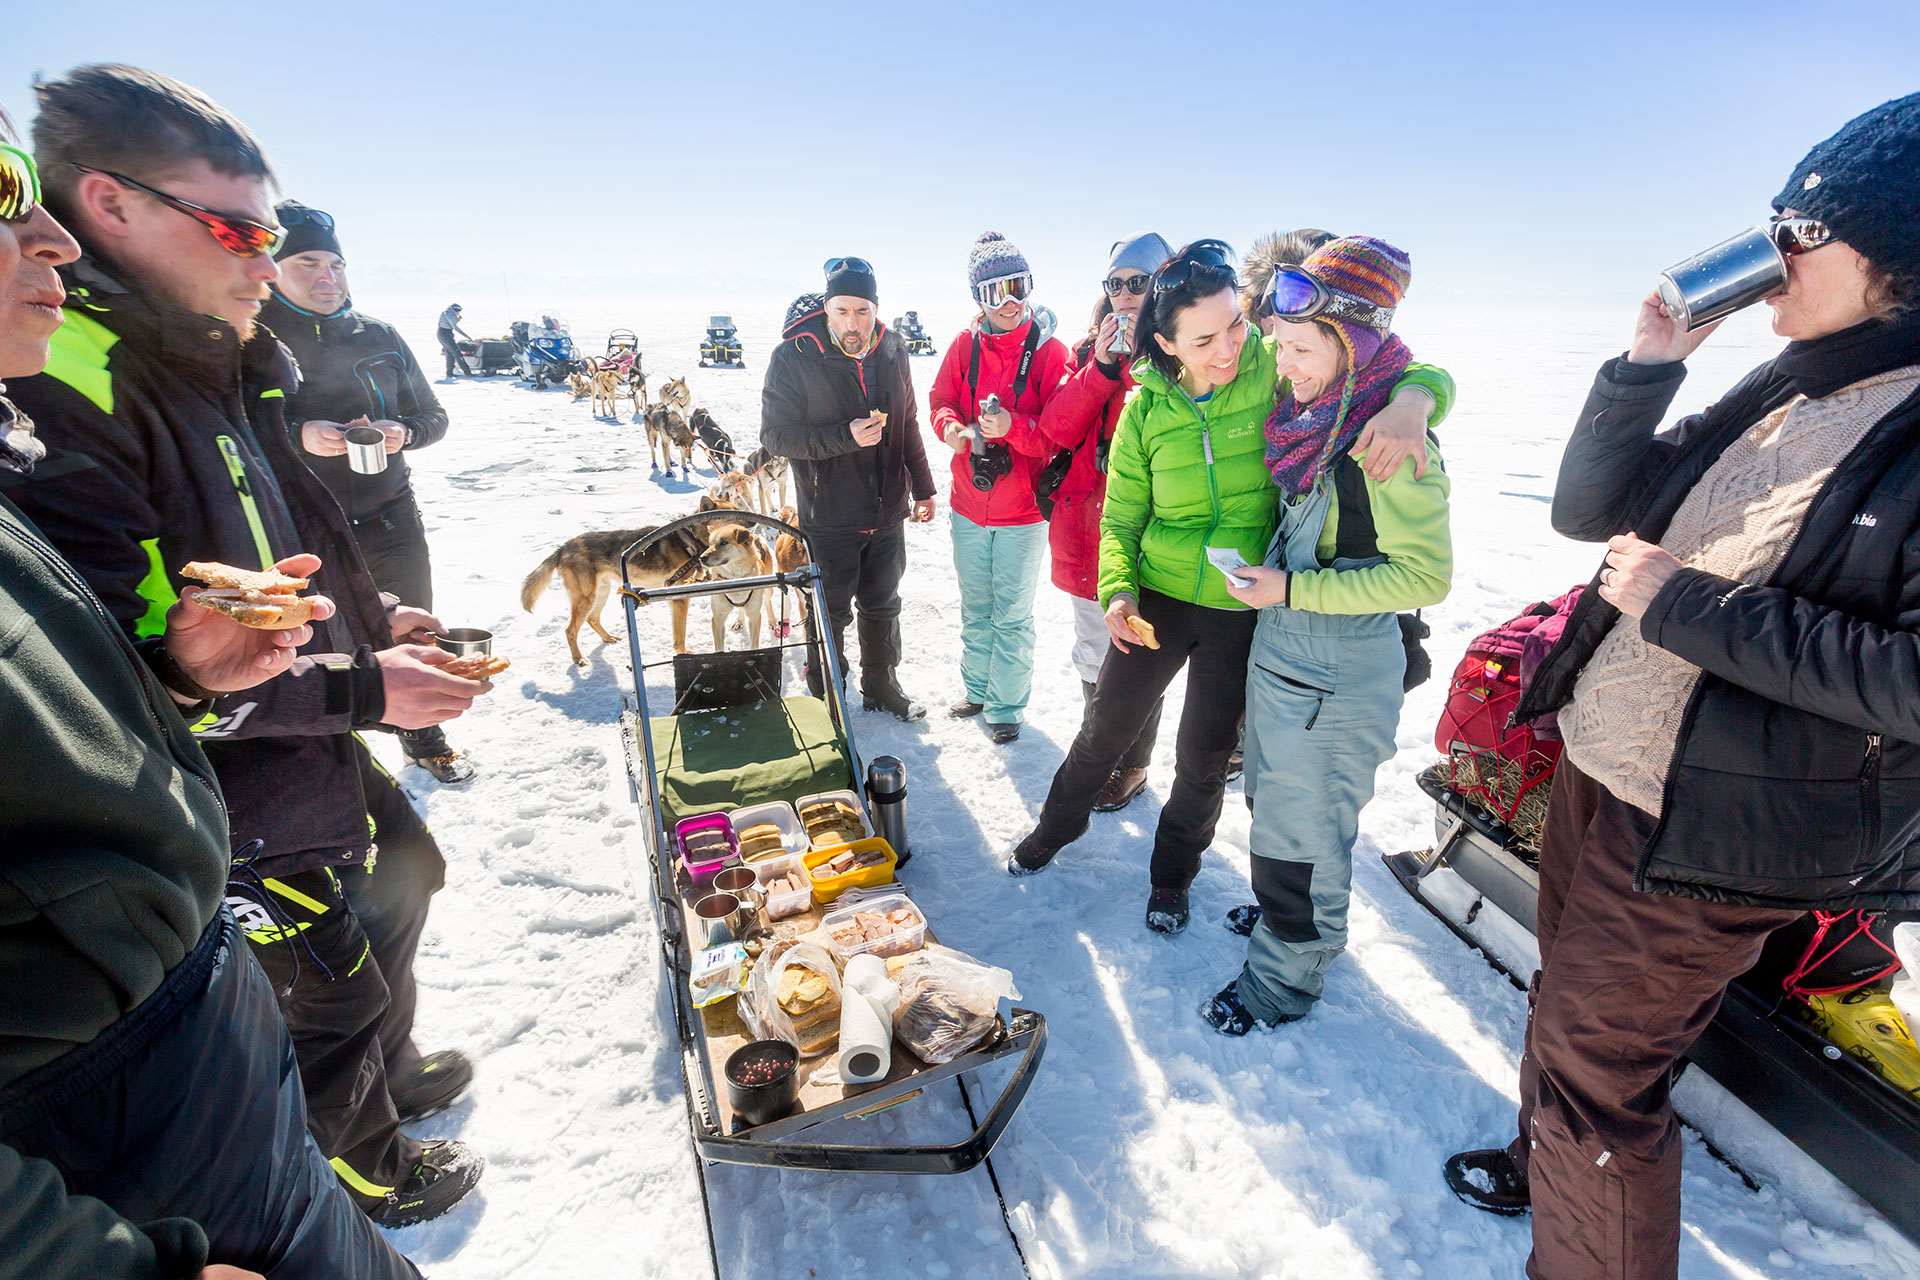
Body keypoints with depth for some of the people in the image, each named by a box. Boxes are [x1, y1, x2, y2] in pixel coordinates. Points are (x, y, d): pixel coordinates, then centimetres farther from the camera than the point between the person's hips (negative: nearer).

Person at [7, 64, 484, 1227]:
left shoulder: (218, 372, 6)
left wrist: (376, 619, 6)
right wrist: (356, 689, -26)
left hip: (322, 760, 9)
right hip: (235, 817, -9)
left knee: (390, 904, 27)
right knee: (328, 992, 13)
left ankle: (382, 1075, 55)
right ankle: (367, 1174, 42)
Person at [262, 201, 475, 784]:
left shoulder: (379, 335, 5)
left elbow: (432, 416, 10)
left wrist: (402, 432, -12)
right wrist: (298, 435, -22)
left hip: (390, 516, 3)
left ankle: (424, 738, 36)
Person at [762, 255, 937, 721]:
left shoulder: (892, 351, 2)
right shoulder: (793, 356, -14)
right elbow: (776, 434, -14)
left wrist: (922, 488, 15)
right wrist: (846, 437, -26)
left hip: (887, 513, 5)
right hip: (828, 517, -5)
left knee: (883, 605, 19)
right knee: (830, 613, 8)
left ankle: (881, 686, 38)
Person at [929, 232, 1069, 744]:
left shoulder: (1049, 352, -9)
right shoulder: (965, 345, 2)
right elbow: (941, 399, 10)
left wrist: (1012, 427, -29)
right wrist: (949, 426, -12)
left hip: (1022, 511, -4)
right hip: (969, 508, 4)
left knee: (1012, 615, 6)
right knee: (975, 607, 18)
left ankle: (1006, 705, 23)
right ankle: (977, 689, 36)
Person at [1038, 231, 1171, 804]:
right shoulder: (1088, 348, 10)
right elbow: (1057, 429, -4)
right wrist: (1102, 367, -12)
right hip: (1085, 520, 5)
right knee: (1092, 647, 18)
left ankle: (1132, 765, 24)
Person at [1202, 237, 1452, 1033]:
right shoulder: (1309, 414, 3)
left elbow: (1426, 576, -21)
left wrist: (1293, 590, -22)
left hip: (1338, 668, -8)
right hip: (1280, 643, 9)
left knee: (1301, 827, 5)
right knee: (1274, 798, 23)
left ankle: (1286, 977, 25)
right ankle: (1286, 912, 47)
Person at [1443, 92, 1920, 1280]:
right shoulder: (1777, 396, 7)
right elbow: (1587, 509, 6)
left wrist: (1685, 606, -22)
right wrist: (1646, 368, -4)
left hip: (1709, 838, -8)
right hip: (1590, 772, 8)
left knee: (1594, 1071, 4)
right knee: (1566, 1012, 26)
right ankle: (1549, 1167, 51)